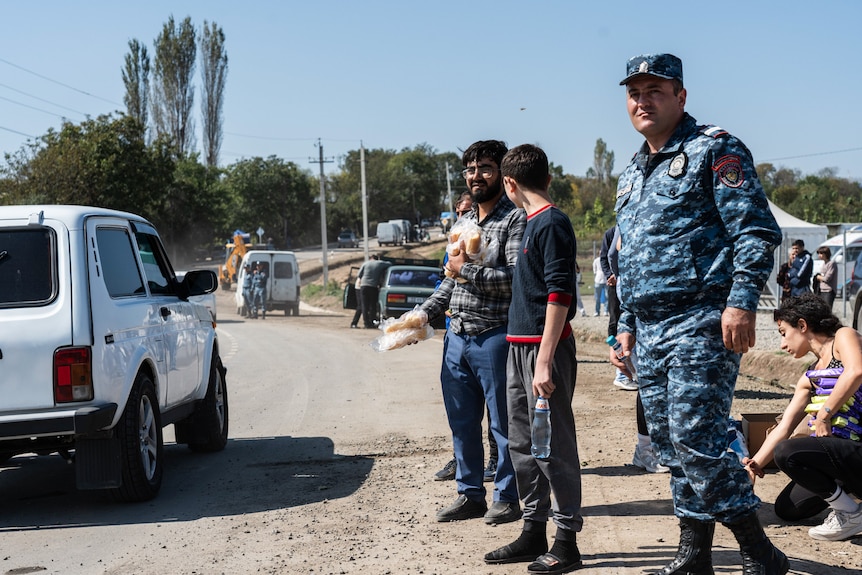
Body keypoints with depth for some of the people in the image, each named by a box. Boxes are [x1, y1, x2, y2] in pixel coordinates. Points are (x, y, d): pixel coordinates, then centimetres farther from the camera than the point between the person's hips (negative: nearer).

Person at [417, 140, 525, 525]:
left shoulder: (515, 219, -8)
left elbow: (517, 278, -20)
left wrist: (466, 270, -14)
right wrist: (423, 313, 15)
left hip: (494, 337, -8)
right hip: (456, 336, 8)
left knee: (502, 423, 1)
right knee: (462, 422, 12)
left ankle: (507, 497, 11)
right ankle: (470, 494, 23)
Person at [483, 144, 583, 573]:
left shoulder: (552, 223, -12)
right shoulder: (532, 223, 15)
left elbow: (559, 294, -18)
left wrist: (544, 361, -21)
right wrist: (529, 358, 19)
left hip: (544, 348, -10)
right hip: (519, 346, 10)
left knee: (554, 447, -4)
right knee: (523, 446, 13)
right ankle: (533, 534, 22)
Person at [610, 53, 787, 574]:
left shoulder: (714, 150, -3)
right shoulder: (633, 173, 22)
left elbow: (757, 232, -11)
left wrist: (742, 301, -21)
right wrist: (628, 324, 23)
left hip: (701, 322, -8)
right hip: (650, 331, 8)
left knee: (695, 439, -15)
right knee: (671, 445, 9)